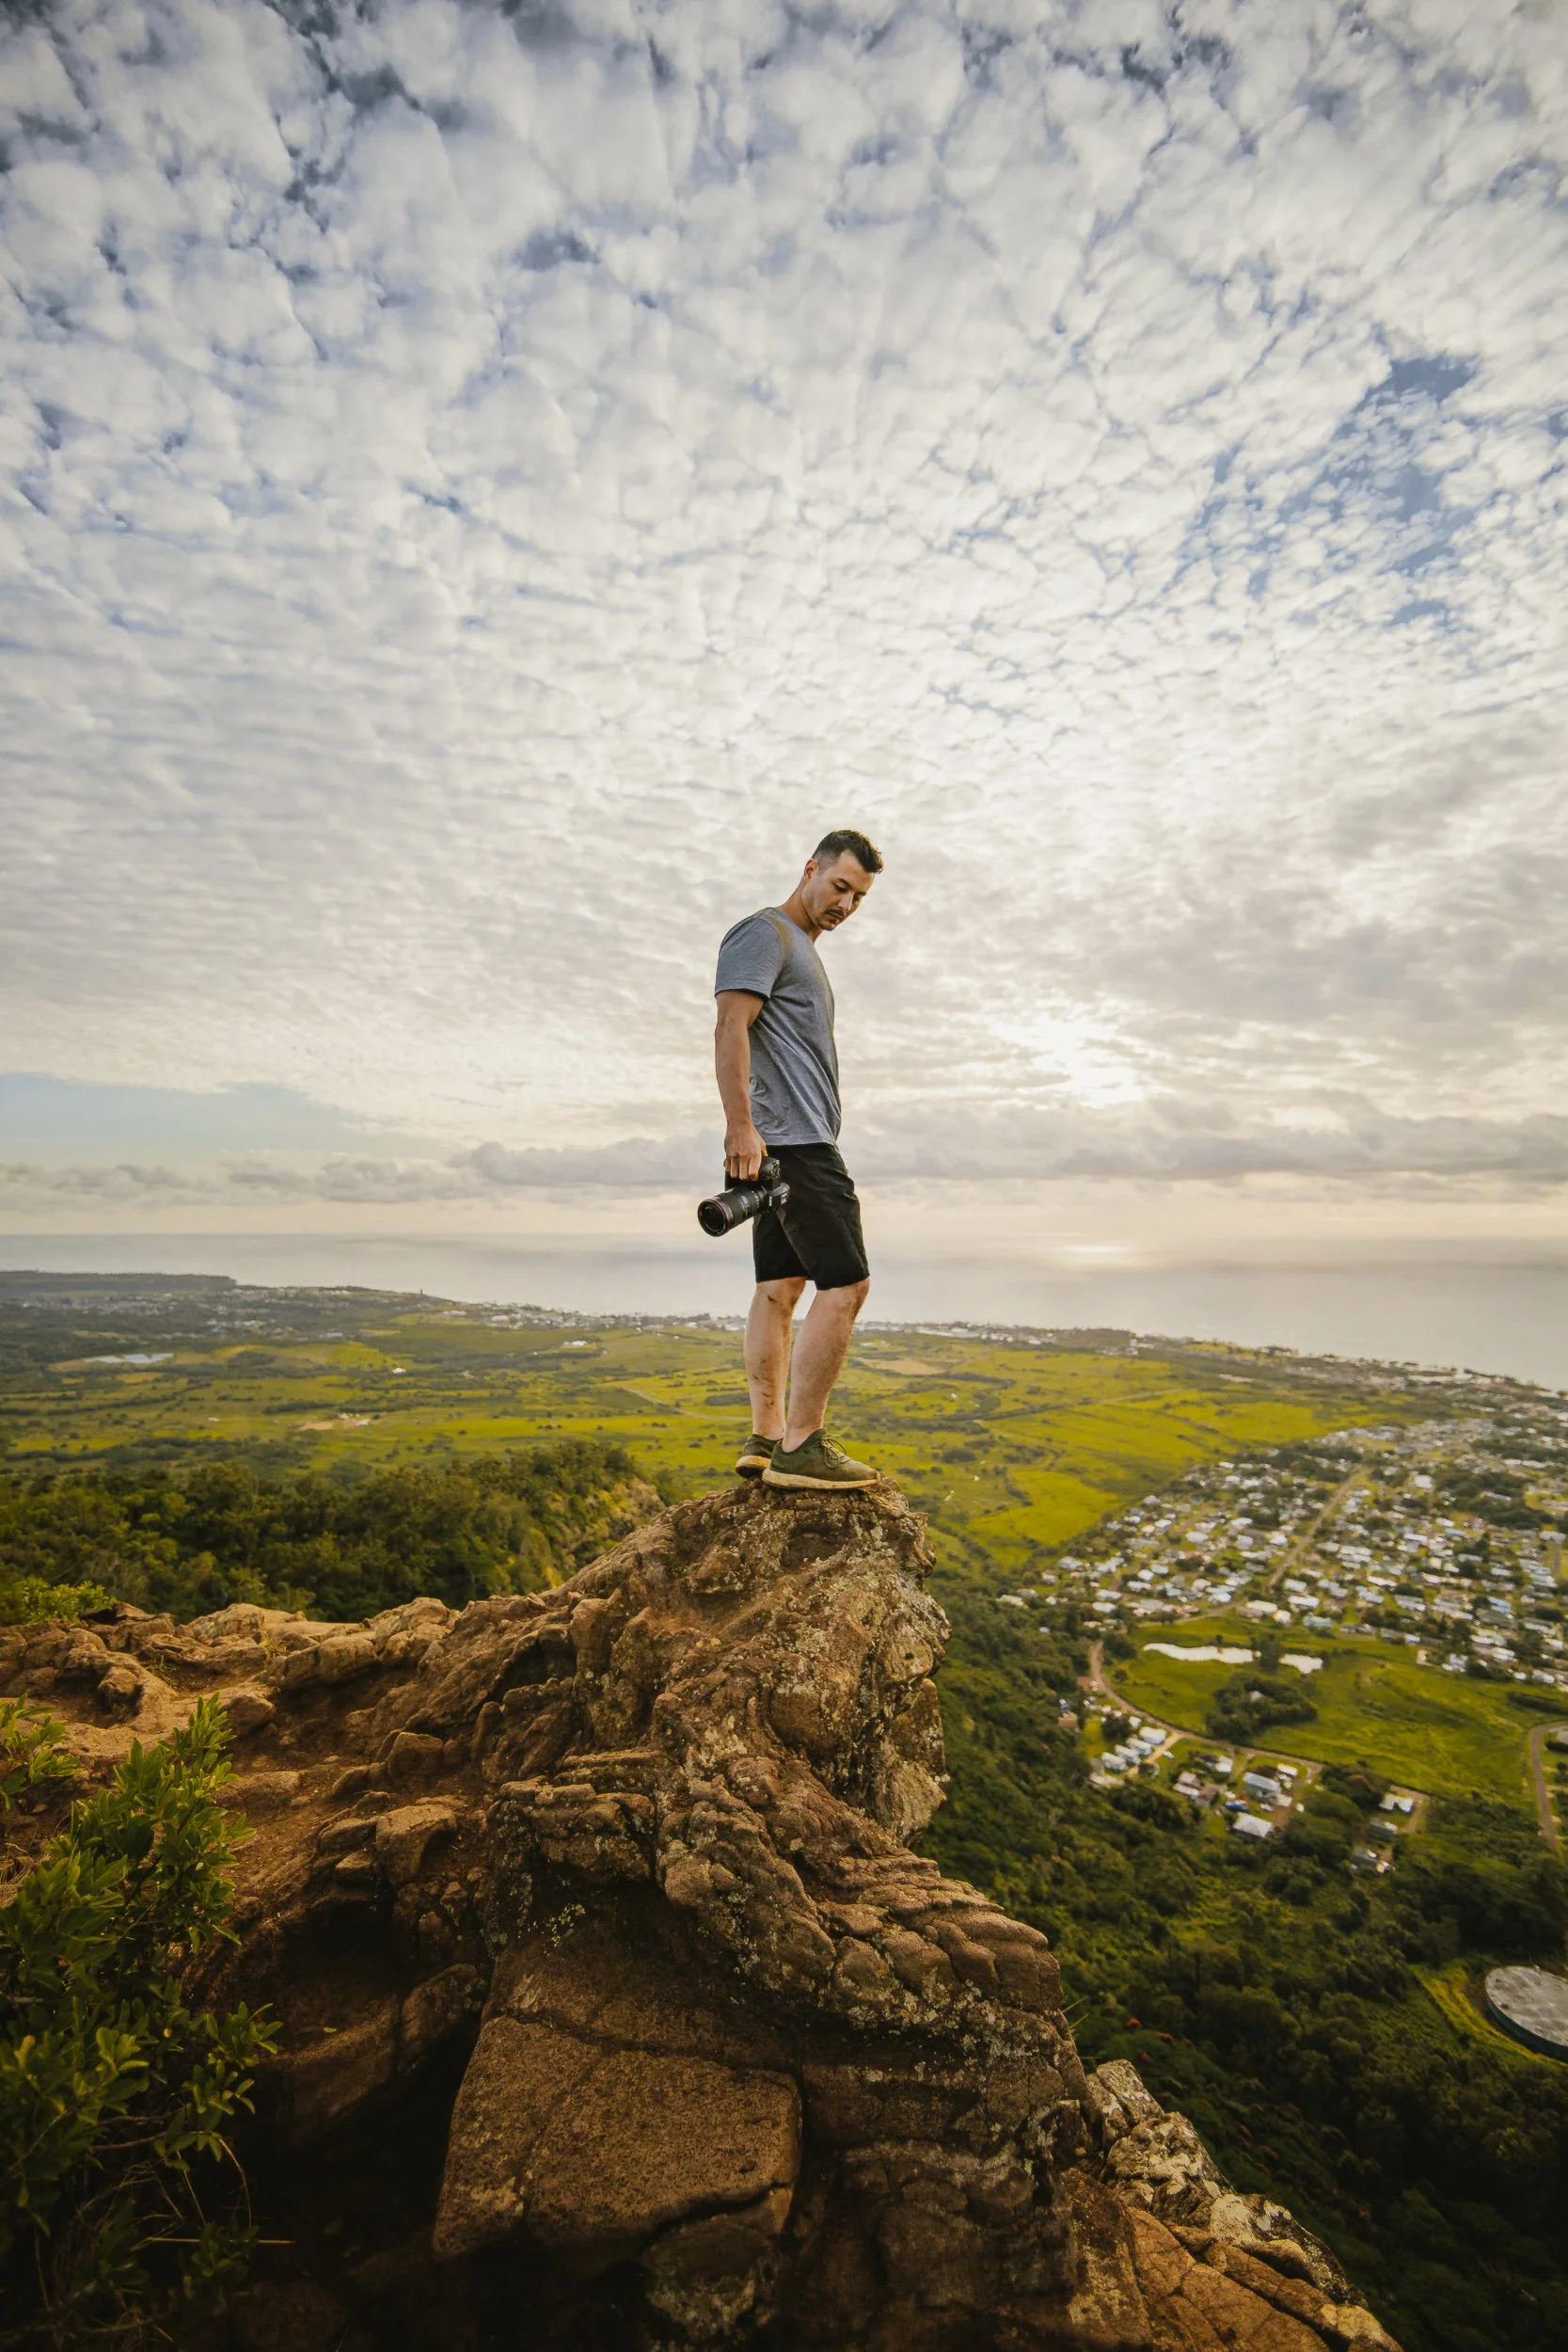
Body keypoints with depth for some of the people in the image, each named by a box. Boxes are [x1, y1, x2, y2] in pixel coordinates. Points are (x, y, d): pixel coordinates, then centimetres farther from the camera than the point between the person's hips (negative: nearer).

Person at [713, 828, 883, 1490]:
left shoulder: (802, 951, 28)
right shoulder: (764, 933, -3)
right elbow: (730, 1028, -16)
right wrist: (741, 1125, -25)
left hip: (787, 1145, 10)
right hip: (791, 1140, -10)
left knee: (780, 1288, 7)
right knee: (845, 1286, -13)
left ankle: (765, 1438, 11)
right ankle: (799, 1446, -9)